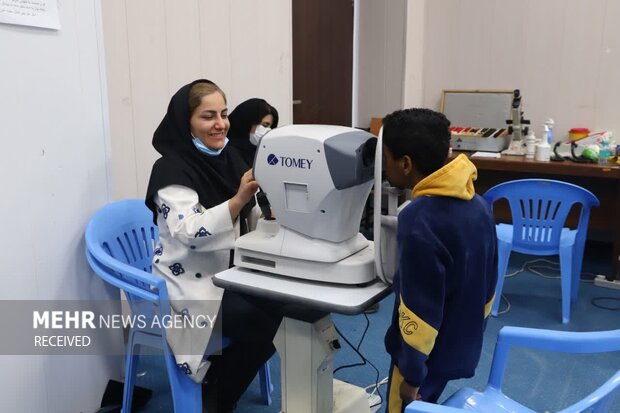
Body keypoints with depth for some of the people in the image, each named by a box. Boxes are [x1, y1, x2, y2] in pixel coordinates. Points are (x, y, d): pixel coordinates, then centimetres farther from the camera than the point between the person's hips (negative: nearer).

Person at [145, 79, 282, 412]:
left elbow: (249, 221, 11)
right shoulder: (172, 169, -17)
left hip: (229, 271, 7)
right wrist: (238, 199, -41)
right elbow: (190, 231, -31)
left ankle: (222, 377, 12)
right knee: (260, 326, -22)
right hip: (191, 283, -7)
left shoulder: (228, 157, 5)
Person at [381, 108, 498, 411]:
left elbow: (420, 306, -25)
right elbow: (488, 286, 7)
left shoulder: (418, 221, -29)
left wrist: (411, 374, -15)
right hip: (462, 347, 8)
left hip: (430, 355, -8)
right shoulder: (477, 205, -3)